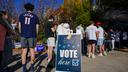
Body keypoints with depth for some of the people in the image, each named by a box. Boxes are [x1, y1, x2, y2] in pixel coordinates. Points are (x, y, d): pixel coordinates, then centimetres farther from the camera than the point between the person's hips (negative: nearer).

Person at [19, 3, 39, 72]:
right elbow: (37, 28, 4)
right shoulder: (35, 16, 7)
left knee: (24, 52, 3)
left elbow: (19, 26, 6)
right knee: (32, 50, 6)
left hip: (24, 35, 1)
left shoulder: (21, 15, 10)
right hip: (32, 35, -1)